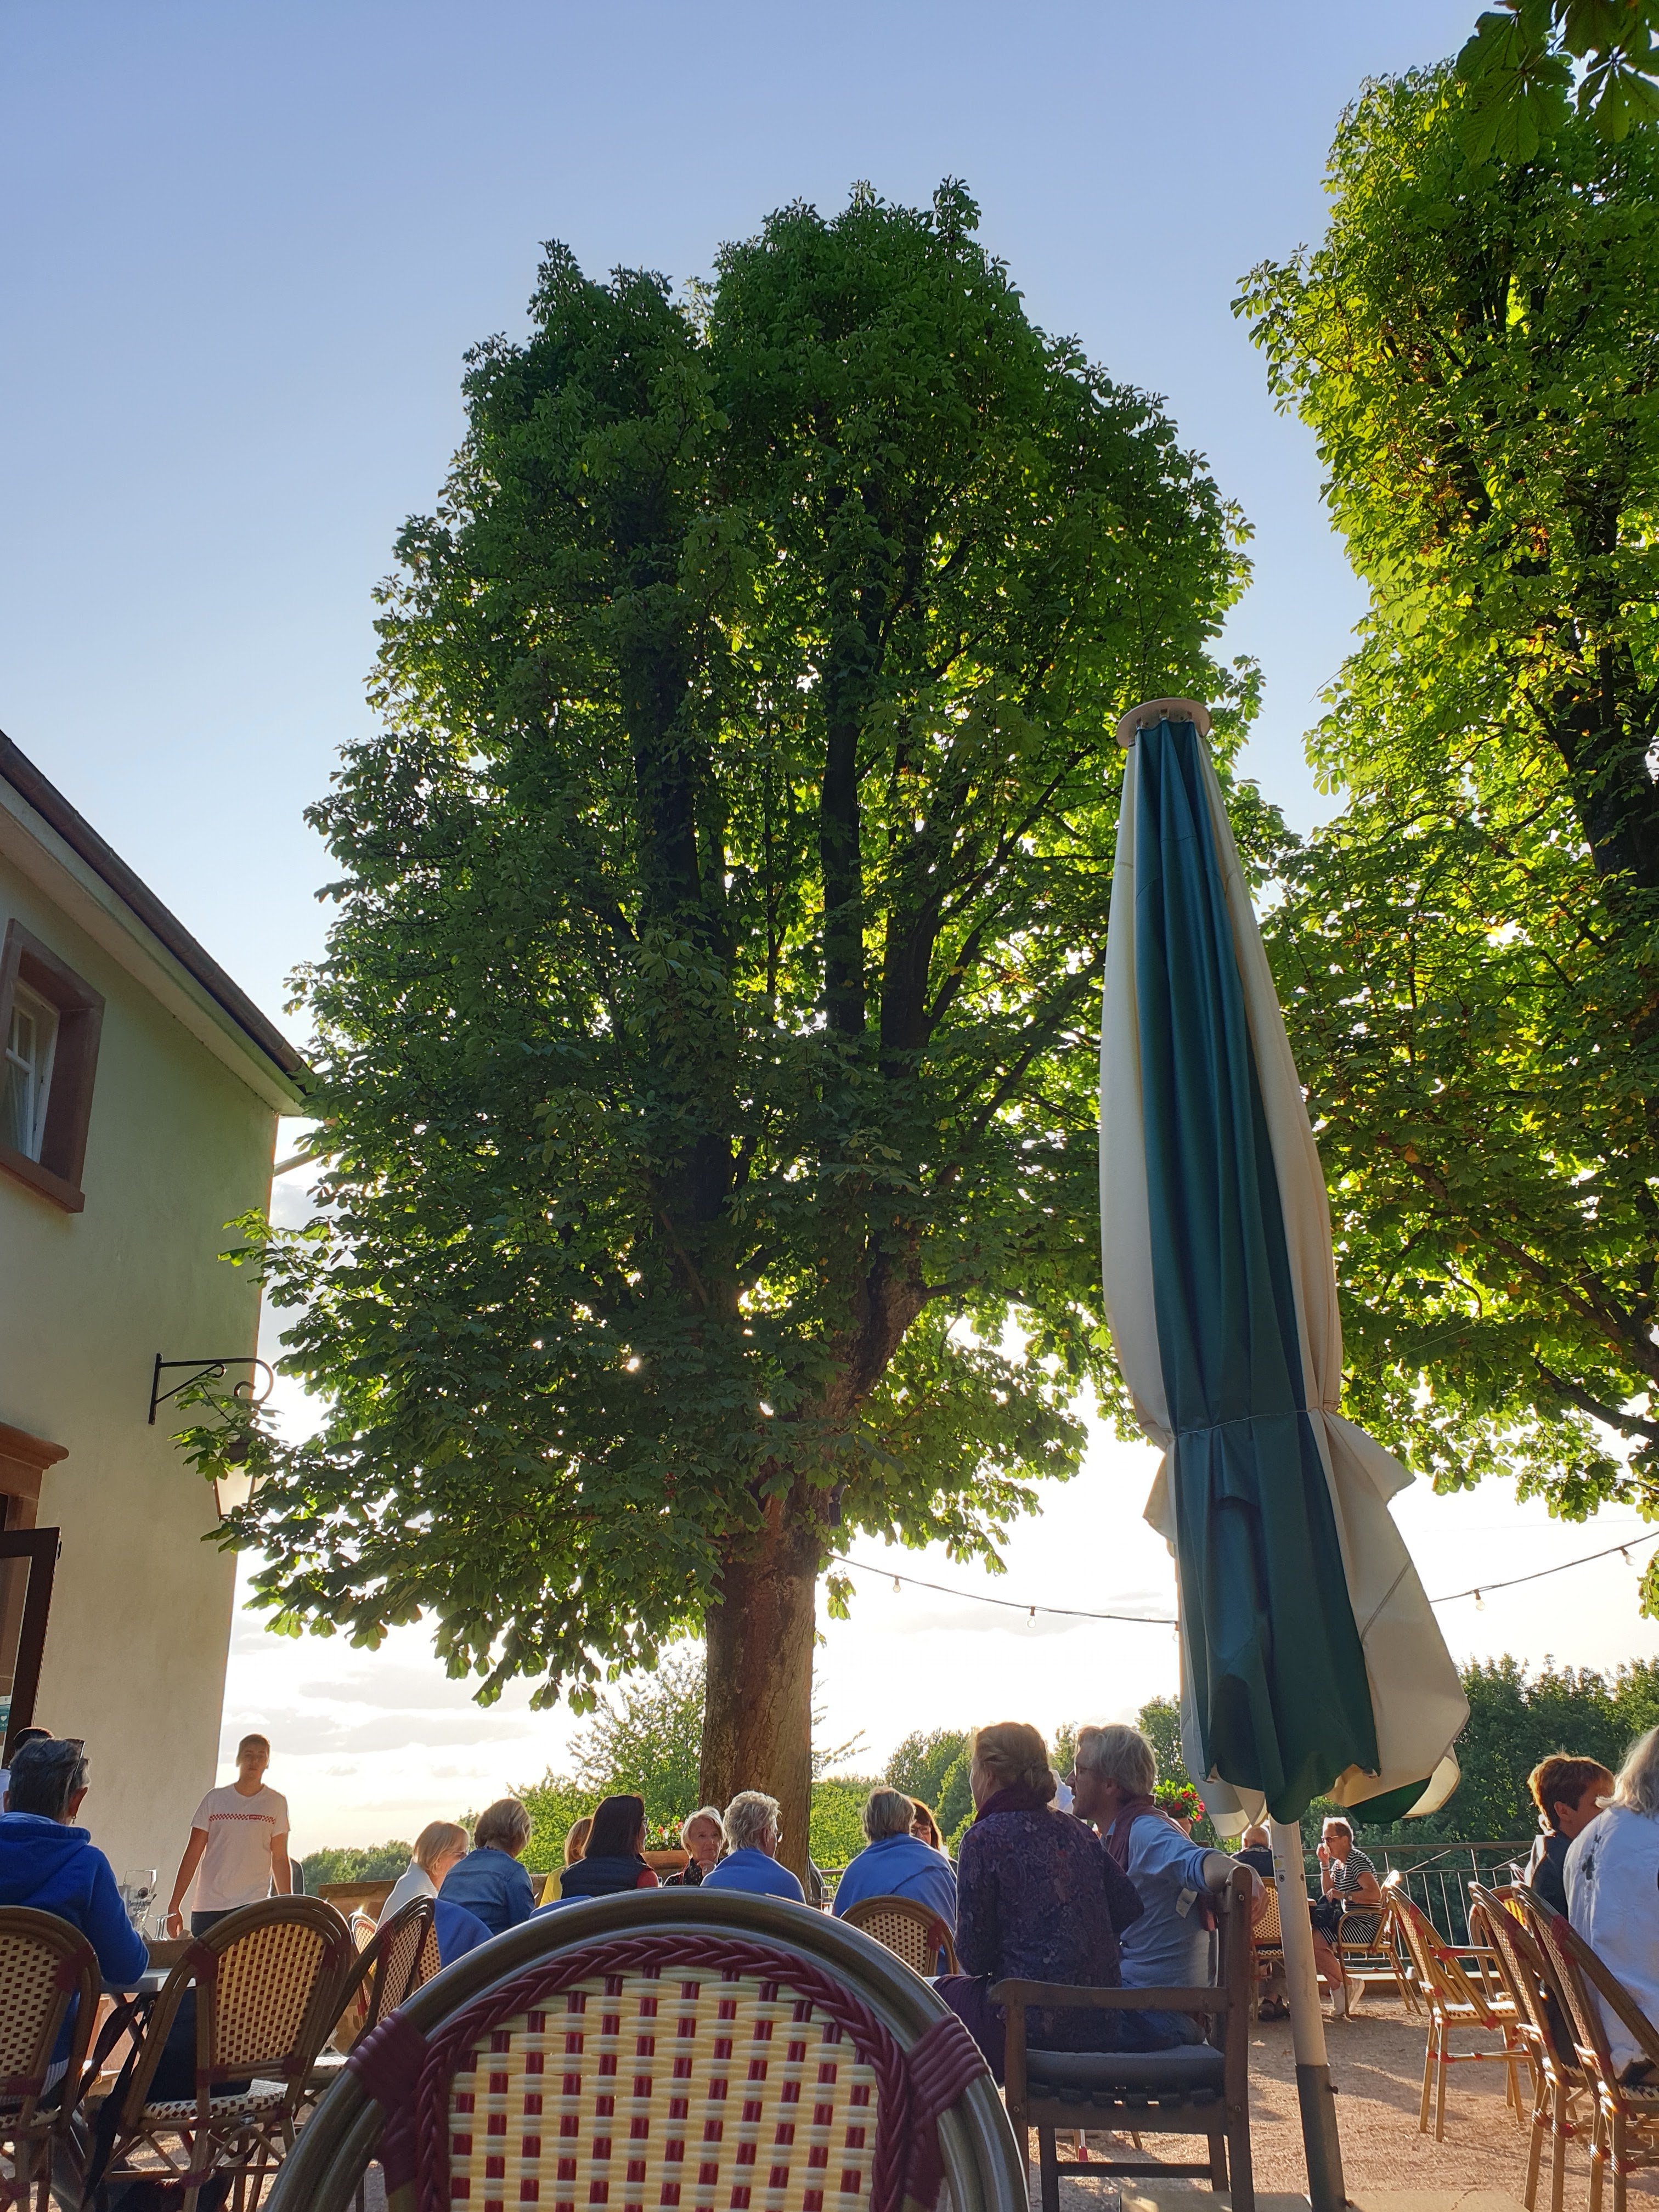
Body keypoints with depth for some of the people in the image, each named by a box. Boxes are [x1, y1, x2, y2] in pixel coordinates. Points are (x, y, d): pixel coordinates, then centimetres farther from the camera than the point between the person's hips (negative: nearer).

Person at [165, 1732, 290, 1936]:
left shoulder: (276, 1803, 5)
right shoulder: (215, 1799, 6)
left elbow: (280, 1859, 7)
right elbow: (192, 1854, 6)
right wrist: (174, 1907, 2)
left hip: (254, 1906, -1)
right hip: (209, 1908, 1)